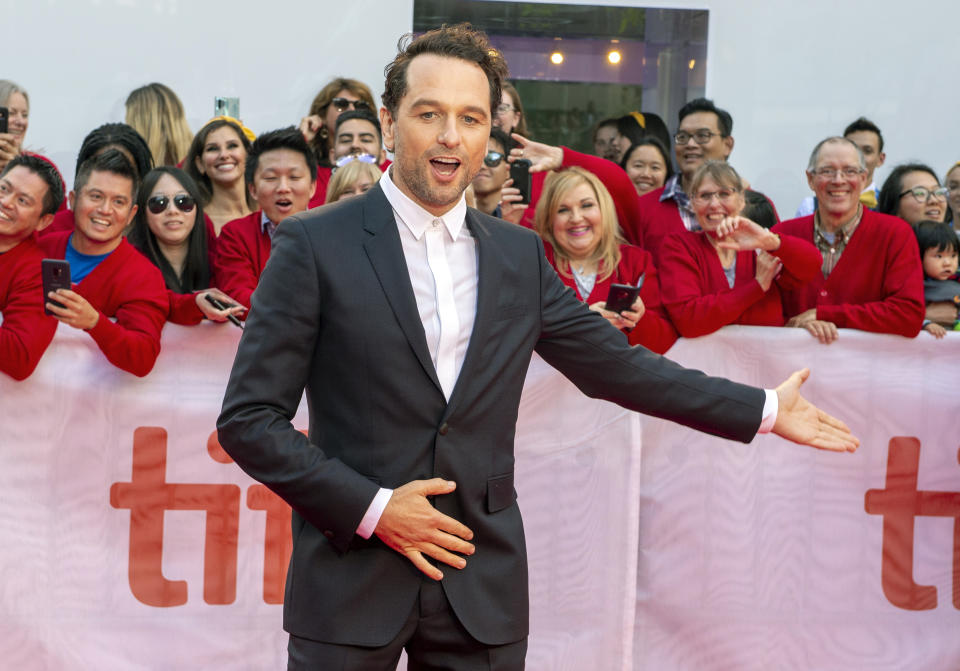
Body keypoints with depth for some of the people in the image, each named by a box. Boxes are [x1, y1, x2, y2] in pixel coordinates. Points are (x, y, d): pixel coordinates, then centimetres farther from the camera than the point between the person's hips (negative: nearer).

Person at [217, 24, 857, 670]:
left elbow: (616, 365, 16)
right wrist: (371, 508, -13)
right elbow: (248, 418, -6)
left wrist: (764, 410, 16)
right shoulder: (315, 244, -5)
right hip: (351, 583, -3)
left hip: (483, 585, 3)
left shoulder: (519, 254, 8)